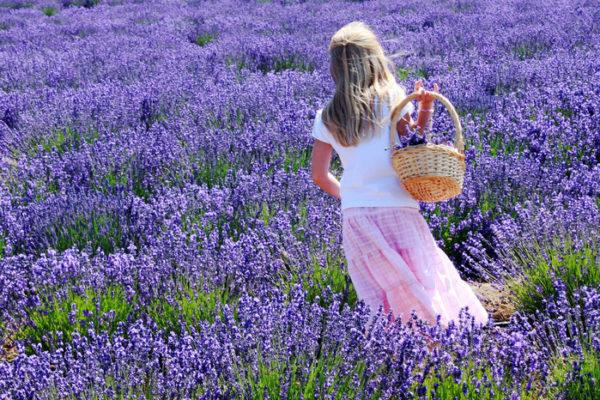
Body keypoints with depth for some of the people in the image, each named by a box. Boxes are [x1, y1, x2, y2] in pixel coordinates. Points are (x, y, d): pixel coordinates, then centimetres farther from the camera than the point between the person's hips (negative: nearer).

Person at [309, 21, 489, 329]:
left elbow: (319, 175, 10)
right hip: (396, 211, -3)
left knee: (379, 298, 8)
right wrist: (426, 106, 2)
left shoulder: (326, 118, 7)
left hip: (354, 217, 3)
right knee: (424, 291, 4)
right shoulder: (392, 98, -3)